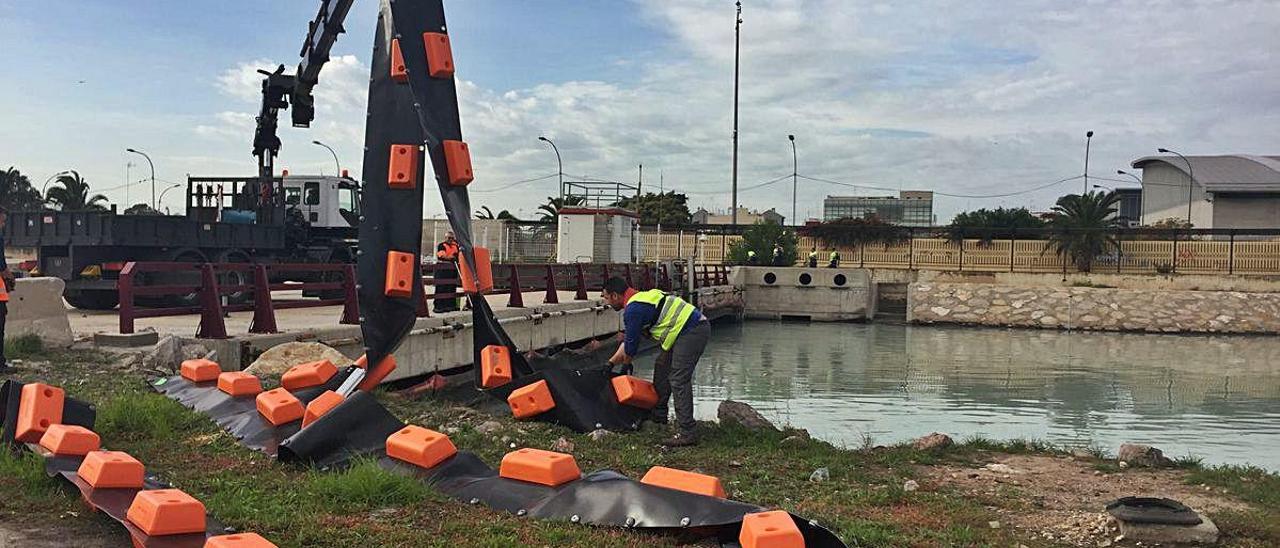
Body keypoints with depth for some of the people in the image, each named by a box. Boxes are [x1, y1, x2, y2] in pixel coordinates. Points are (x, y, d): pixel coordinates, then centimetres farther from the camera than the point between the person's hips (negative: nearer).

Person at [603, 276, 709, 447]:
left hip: (691, 331, -11)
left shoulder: (633, 309, -12)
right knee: (662, 367, 20)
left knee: (678, 380, -12)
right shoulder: (640, 298, 20)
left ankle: (686, 433, -14)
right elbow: (627, 341, 27)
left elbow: (631, 346, -4)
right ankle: (658, 417, 30)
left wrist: (625, 365, 16)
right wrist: (609, 364, 31)